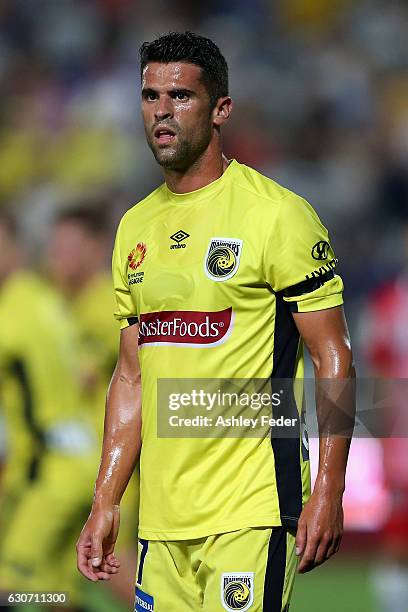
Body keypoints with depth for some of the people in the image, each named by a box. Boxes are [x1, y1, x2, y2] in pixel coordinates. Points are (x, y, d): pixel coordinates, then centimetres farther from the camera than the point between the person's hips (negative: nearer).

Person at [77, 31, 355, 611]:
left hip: (250, 513, -6)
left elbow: (334, 361, -8)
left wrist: (328, 493, -15)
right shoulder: (135, 227, 13)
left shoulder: (277, 214, -7)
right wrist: (105, 503, 13)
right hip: (160, 516, 6)